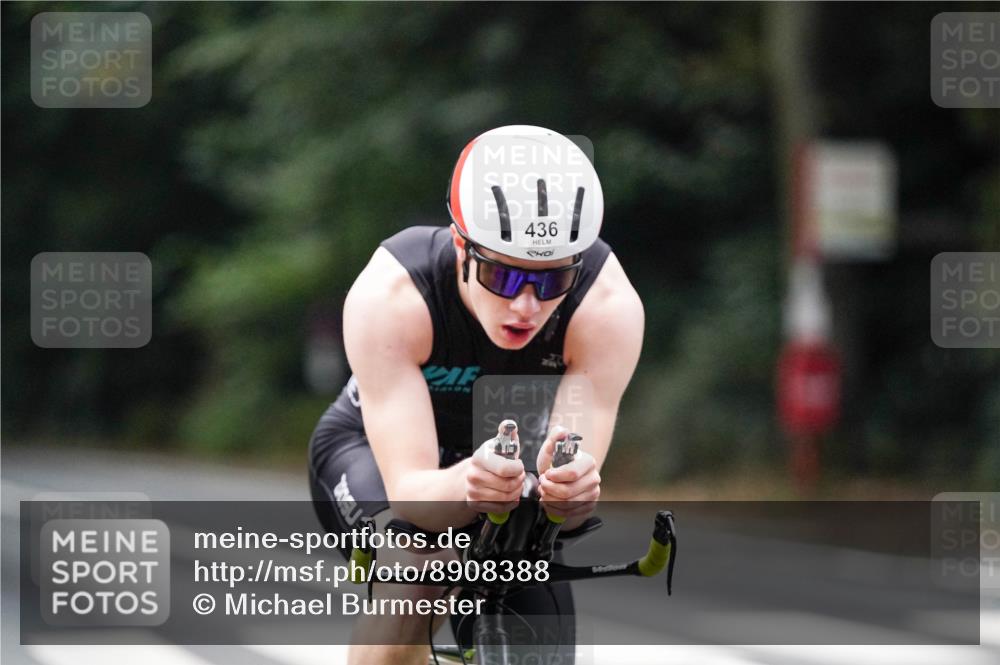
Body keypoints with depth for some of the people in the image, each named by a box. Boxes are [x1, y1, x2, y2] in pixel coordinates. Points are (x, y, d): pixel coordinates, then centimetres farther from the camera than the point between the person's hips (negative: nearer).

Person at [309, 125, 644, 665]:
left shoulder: (609, 304, -33)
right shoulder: (389, 296, -37)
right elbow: (409, 489, -40)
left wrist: (566, 488, -60)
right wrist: (465, 487, -64)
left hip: (516, 449, 3)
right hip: (375, 445, -3)